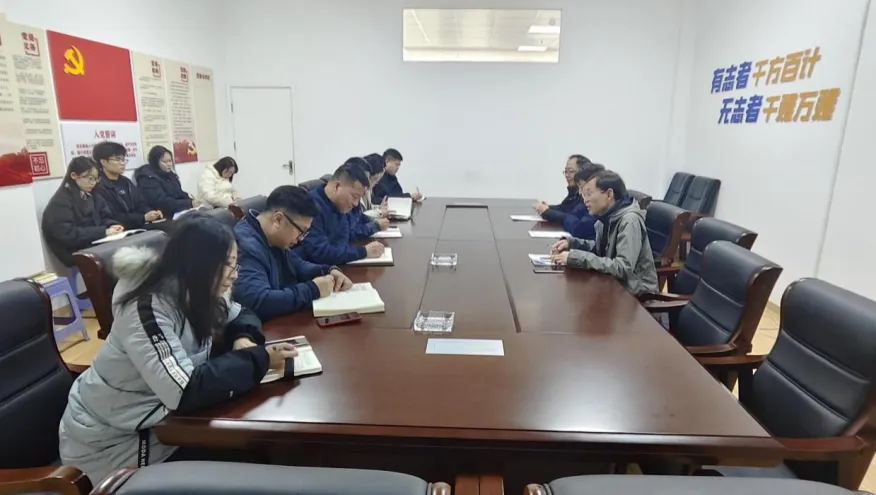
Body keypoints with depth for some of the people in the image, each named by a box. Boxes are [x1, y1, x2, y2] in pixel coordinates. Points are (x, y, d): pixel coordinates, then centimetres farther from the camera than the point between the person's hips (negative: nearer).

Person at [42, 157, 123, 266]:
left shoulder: (89, 195, 16)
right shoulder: (60, 202, -8)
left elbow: (104, 218, 15)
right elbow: (68, 234, -18)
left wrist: (113, 225, -9)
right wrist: (104, 231, -21)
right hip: (78, 254, -7)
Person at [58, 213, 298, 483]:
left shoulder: (197, 293, -6)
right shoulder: (147, 308, -29)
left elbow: (240, 316, 9)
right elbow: (185, 392, -37)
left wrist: (243, 339, -14)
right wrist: (258, 359, -30)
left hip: (156, 418, 7)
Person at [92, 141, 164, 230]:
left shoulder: (126, 182, 19)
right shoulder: (98, 188, -7)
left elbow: (141, 205, 11)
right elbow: (112, 219, -15)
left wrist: (151, 213, -12)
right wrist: (144, 217, -22)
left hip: (139, 226, 7)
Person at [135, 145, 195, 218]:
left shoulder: (170, 175, 18)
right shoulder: (148, 179, -8)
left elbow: (180, 194, 15)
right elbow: (163, 203, -19)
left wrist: (192, 201, -7)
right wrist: (190, 203, -23)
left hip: (179, 213, 8)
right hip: (163, 218, -8)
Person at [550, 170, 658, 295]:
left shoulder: (629, 221, -22)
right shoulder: (606, 217, 1)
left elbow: (623, 268, -30)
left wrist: (577, 257, -30)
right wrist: (571, 243, -1)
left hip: (636, 292, -6)